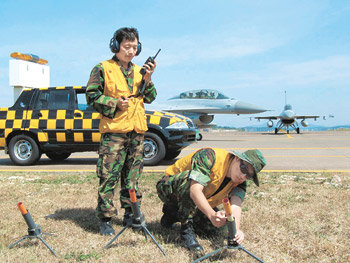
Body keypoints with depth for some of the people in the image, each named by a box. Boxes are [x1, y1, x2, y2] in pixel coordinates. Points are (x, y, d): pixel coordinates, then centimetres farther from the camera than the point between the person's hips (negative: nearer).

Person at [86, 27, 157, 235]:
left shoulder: (139, 70, 17)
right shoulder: (103, 69, 1)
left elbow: (150, 98, 16)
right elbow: (92, 97, -3)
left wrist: (148, 79, 0)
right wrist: (115, 103, -13)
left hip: (137, 130, 5)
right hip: (113, 130, -5)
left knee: (133, 175, 11)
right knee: (109, 175, -5)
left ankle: (131, 214, 22)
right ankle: (105, 218, 3)